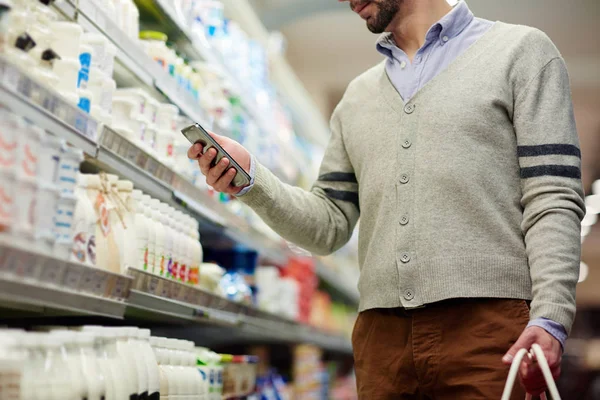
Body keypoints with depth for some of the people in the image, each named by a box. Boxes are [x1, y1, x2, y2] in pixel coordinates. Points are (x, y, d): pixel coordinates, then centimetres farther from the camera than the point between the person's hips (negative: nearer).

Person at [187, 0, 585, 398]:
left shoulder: (521, 51, 6)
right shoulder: (356, 99, 22)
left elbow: (554, 200, -4)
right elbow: (329, 226, 15)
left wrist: (549, 318, -15)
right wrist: (251, 179, -1)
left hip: (487, 322, -4)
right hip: (382, 332, 5)